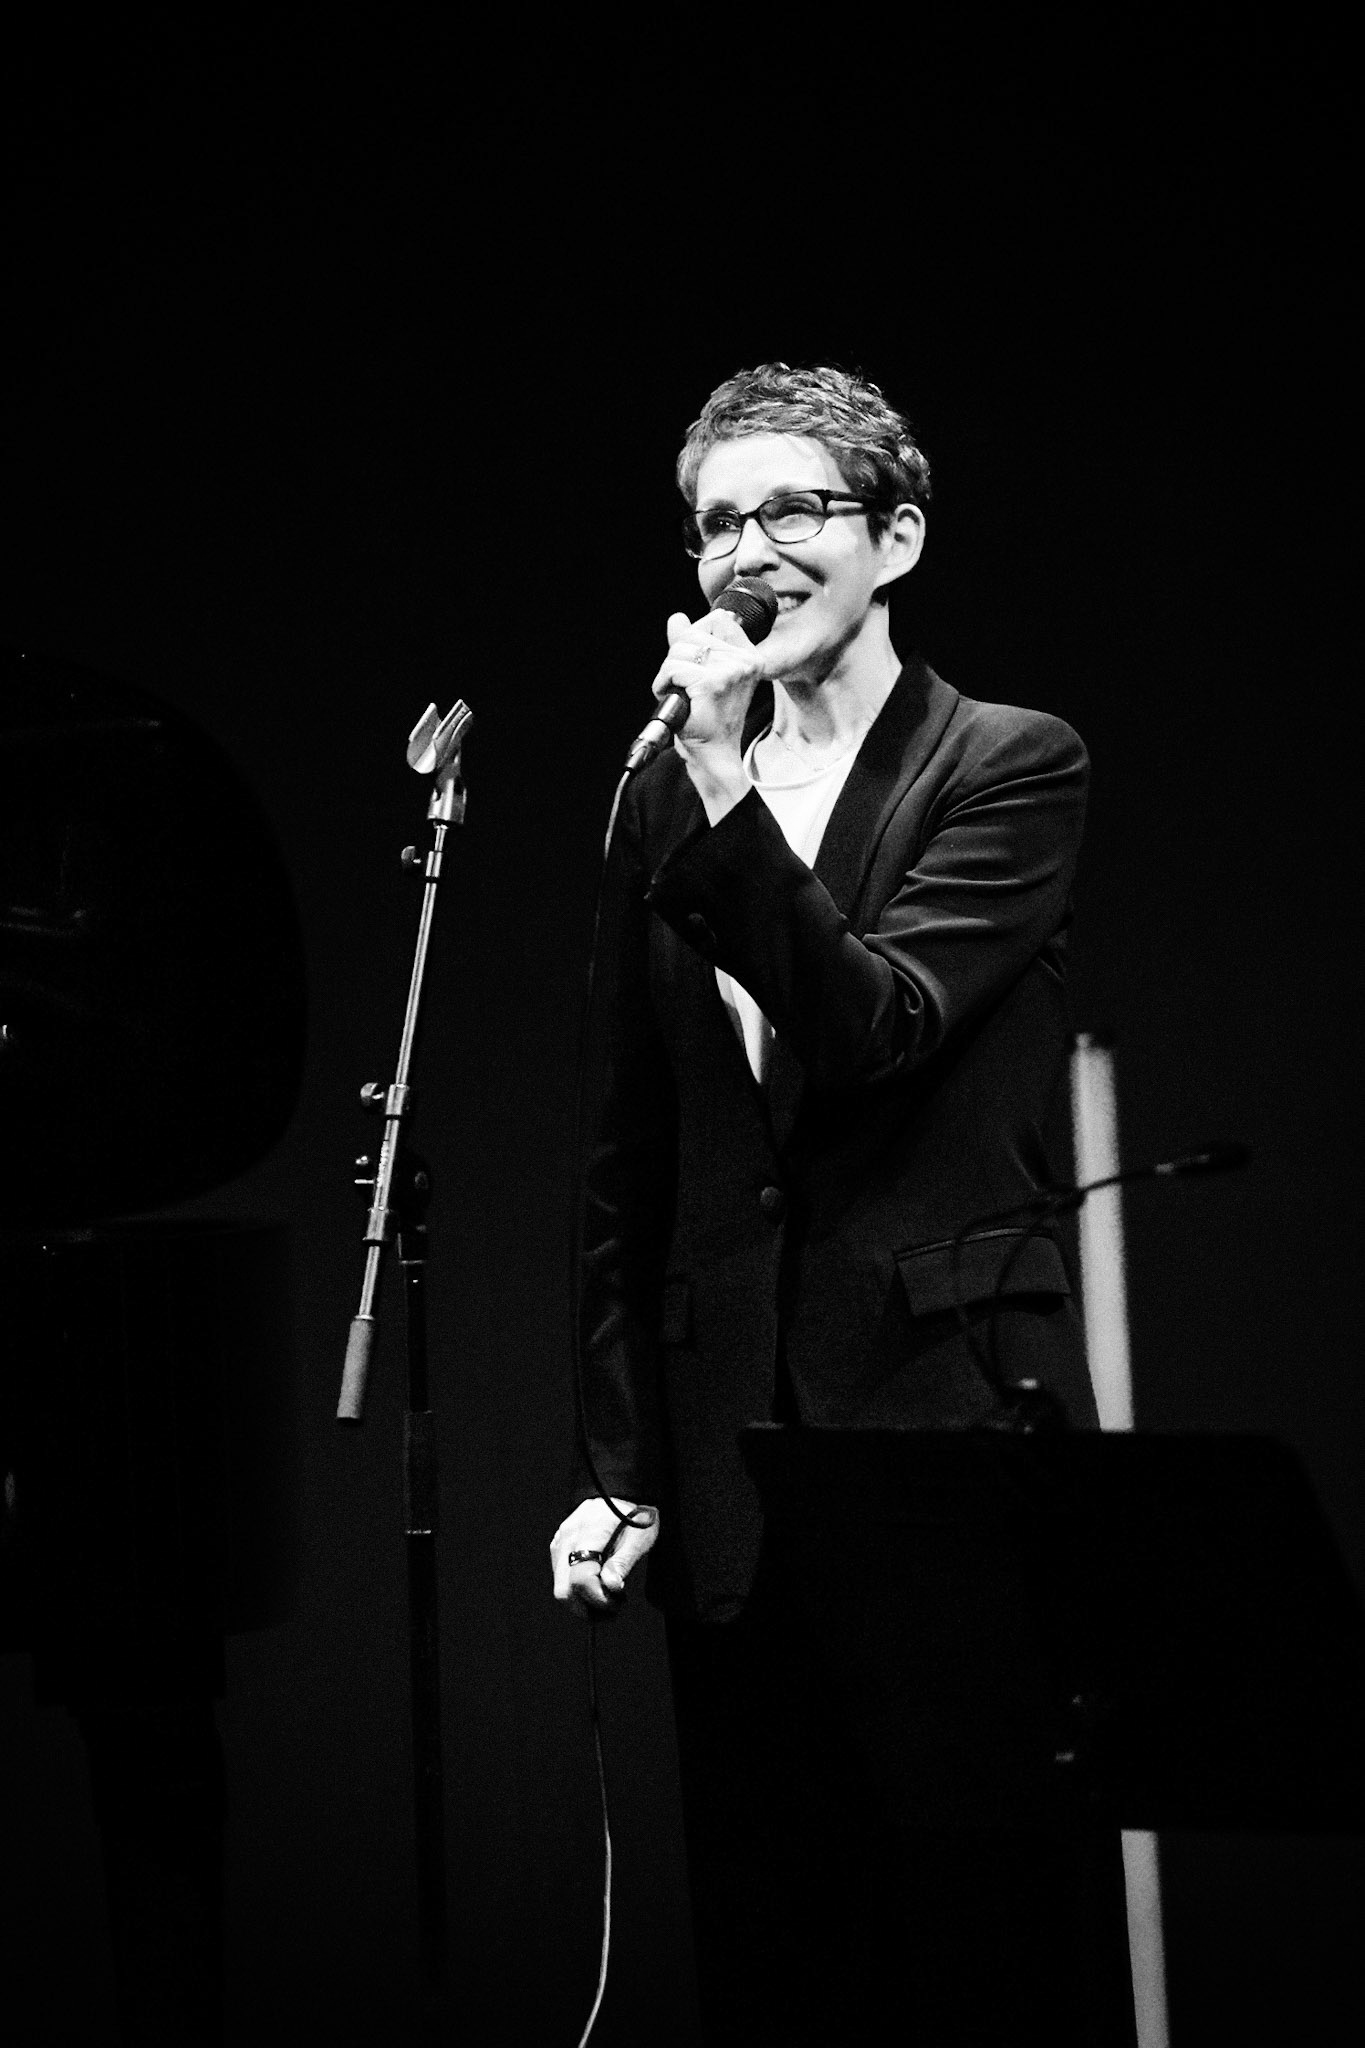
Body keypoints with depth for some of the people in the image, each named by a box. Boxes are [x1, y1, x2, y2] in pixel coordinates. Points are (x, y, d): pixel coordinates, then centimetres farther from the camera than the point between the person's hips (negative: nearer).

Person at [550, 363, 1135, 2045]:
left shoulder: (1011, 767, 0)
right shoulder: (665, 803, 12)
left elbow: (876, 1027, -15)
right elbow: (624, 1167, 12)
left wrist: (722, 797, -23)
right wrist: (611, 1467, 8)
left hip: (949, 1412, -4)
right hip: (733, 1435, 4)